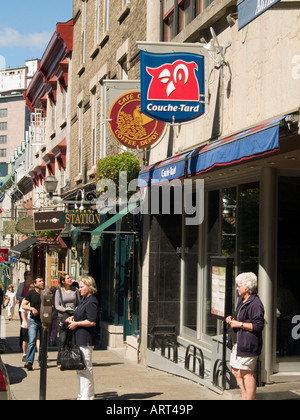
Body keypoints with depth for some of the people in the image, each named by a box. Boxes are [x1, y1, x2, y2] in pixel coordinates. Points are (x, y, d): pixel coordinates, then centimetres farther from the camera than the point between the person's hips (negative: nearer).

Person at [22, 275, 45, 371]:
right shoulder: (31, 293, -2)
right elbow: (23, 305, -2)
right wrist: (32, 308, -17)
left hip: (43, 320, 4)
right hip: (33, 320, -4)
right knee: (32, 341, -15)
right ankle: (29, 362, -18)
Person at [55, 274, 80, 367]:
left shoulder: (75, 290, 9)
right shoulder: (59, 291, 3)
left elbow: (79, 303, 13)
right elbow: (57, 306, 0)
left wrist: (75, 310, -6)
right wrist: (66, 309, -15)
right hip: (62, 317, -2)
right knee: (62, 340, -6)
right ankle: (60, 362, 1)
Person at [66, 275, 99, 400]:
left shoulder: (91, 302, -16)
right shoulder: (84, 300, 16)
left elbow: (92, 321, -23)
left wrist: (76, 323, -15)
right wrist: (73, 318, 10)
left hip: (85, 340, -11)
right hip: (79, 339, 11)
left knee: (85, 368, -6)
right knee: (80, 368, 18)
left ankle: (87, 396, 1)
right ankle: (82, 394, 27)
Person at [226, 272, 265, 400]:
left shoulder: (255, 304, -17)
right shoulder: (241, 300, 16)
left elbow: (258, 326, -21)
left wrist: (239, 324, -20)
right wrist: (232, 319, 11)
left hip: (248, 344, -11)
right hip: (237, 342, 11)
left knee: (247, 373, -6)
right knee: (236, 372, 15)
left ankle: (249, 398, 2)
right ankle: (245, 397, 26)